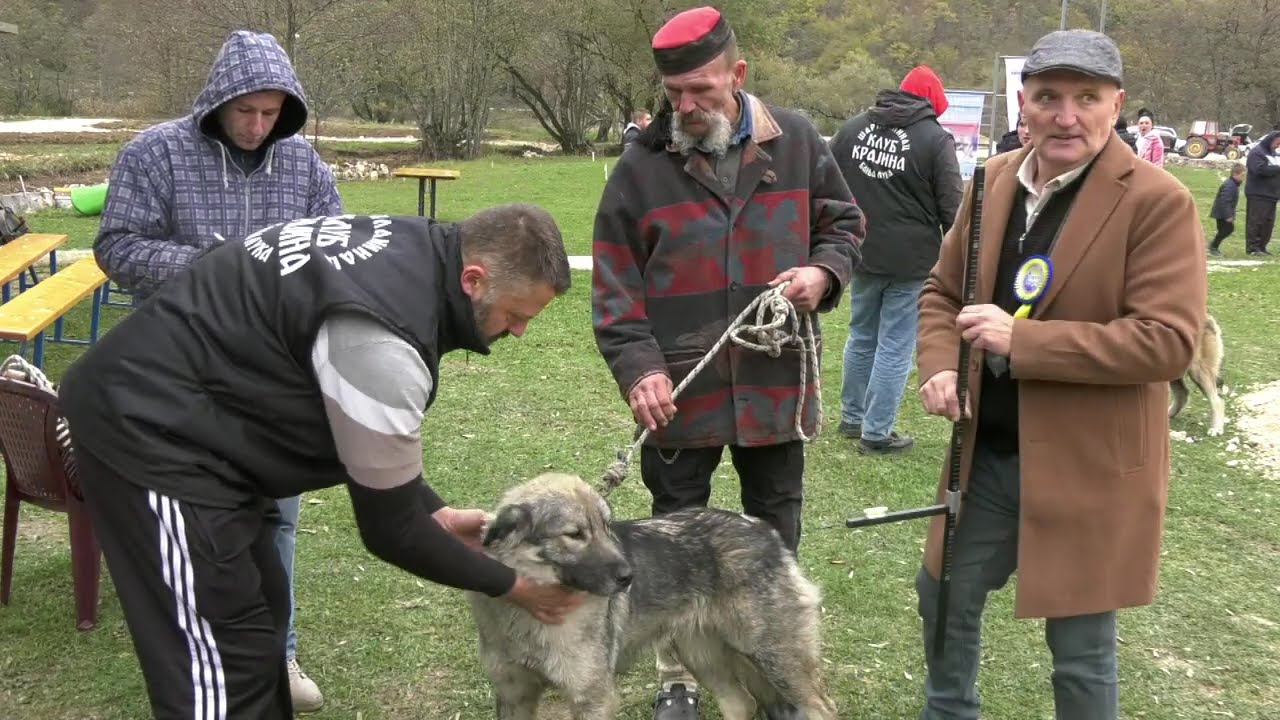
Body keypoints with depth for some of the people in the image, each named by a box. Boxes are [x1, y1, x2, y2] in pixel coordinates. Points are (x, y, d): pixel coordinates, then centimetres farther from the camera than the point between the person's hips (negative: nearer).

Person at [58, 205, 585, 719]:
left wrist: (437, 514, 11)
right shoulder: (382, 341, -28)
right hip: (148, 428, -10)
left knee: (260, 611, 17)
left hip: (167, 410, 10)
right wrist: (510, 586, -5)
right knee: (224, 662, -6)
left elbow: (361, 433, 15)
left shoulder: (408, 251, 2)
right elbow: (389, 528, -16)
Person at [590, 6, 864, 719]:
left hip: (776, 384, 2)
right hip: (680, 391, -1)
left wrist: (824, 271, -8)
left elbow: (844, 222, 13)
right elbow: (615, 284, -4)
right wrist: (638, 367, -15)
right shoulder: (642, 165, -6)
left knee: (777, 535, 15)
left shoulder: (796, 142, 0)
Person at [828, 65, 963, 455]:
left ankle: (852, 416, 31)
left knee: (861, 335, 20)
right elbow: (952, 207, -9)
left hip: (861, 253, 5)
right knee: (895, 345, 2)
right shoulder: (936, 139, -9)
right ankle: (876, 431, 6)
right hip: (911, 260, -5)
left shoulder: (853, 127, 5)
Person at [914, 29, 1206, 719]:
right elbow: (941, 289, 14)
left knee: (1080, 648, 8)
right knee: (943, 597, 22)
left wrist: (1020, 341, -26)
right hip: (986, 453, 6)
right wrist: (941, 365, -7)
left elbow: (1168, 341, -22)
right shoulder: (994, 182, 4)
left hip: (1087, 465, -6)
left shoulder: (1158, 201, -16)